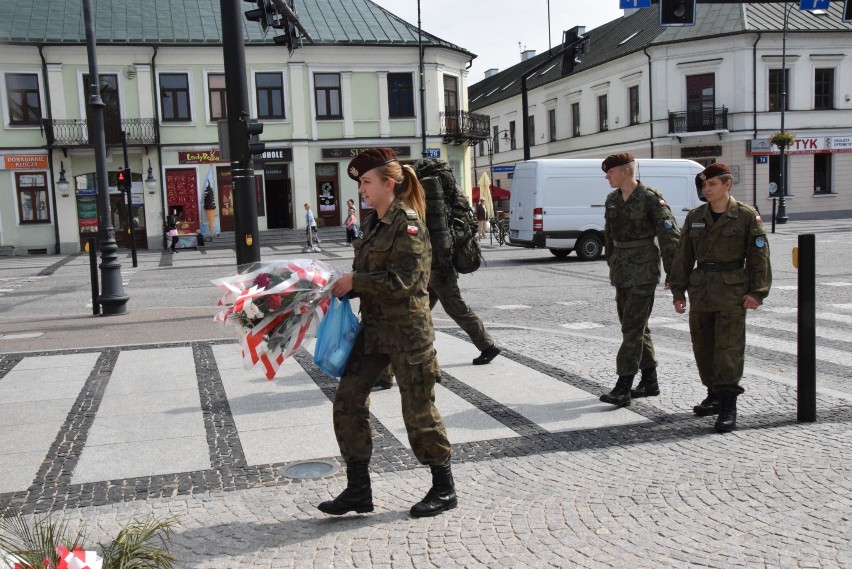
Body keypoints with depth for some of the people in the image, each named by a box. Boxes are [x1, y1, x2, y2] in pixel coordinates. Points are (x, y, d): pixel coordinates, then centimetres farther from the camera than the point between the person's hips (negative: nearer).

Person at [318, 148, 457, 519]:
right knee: (347, 401, 4)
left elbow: (402, 280, -21)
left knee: (418, 409, 2)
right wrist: (345, 287, 2)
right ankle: (358, 491, 15)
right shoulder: (373, 223, 12)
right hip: (373, 328, 9)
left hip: (408, 329, -8)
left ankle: (444, 489, 21)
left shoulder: (408, 223, -14)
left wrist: (355, 282, -16)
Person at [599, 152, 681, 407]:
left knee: (633, 327, -10)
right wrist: (612, 264, 19)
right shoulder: (612, 200, 10)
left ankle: (623, 387, -10)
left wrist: (671, 273, -12)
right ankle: (650, 381, 23)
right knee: (634, 326, 12)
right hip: (621, 271, 8)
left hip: (643, 271, -8)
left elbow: (670, 236, -11)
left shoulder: (651, 198, -11)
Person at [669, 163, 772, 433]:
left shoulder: (747, 216, -4)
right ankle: (714, 395, 27)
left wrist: (756, 291, -11)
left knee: (729, 349, -7)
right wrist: (678, 291, 6)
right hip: (700, 291, 5)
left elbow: (759, 255, -5)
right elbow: (684, 256, 10)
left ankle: (728, 406, -3)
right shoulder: (695, 217, 8)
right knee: (703, 347, 11)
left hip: (732, 292, -5)